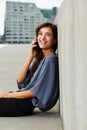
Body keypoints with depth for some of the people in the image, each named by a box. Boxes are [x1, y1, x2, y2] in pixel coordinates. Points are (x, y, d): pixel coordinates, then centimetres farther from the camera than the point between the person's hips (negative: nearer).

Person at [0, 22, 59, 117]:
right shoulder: (39, 58, 9)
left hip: (27, 104, -8)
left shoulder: (51, 60, -15)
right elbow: (20, 80, 2)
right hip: (23, 98, 8)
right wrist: (30, 56, -5)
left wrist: (8, 95, -11)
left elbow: (36, 91, -18)